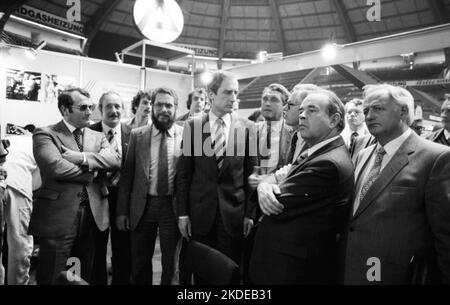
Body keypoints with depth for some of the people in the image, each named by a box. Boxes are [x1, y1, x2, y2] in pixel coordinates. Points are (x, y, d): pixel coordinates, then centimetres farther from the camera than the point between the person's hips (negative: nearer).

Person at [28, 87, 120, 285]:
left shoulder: (98, 137, 13)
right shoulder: (45, 134, -2)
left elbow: (115, 160, -5)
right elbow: (55, 166, -19)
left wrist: (83, 157, -17)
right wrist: (92, 173, -8)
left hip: (93, 215, 5)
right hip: (58, 216, -4)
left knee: (86, 277, 16)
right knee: (52, 278, 6)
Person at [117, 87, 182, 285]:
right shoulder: (137, 135, 2)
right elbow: (127, 174, 3)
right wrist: (122, 211, 0)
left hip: (173, 207, -1)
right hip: (142, 207, 2)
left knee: (171, 263, 11)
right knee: (139, 263, 15)